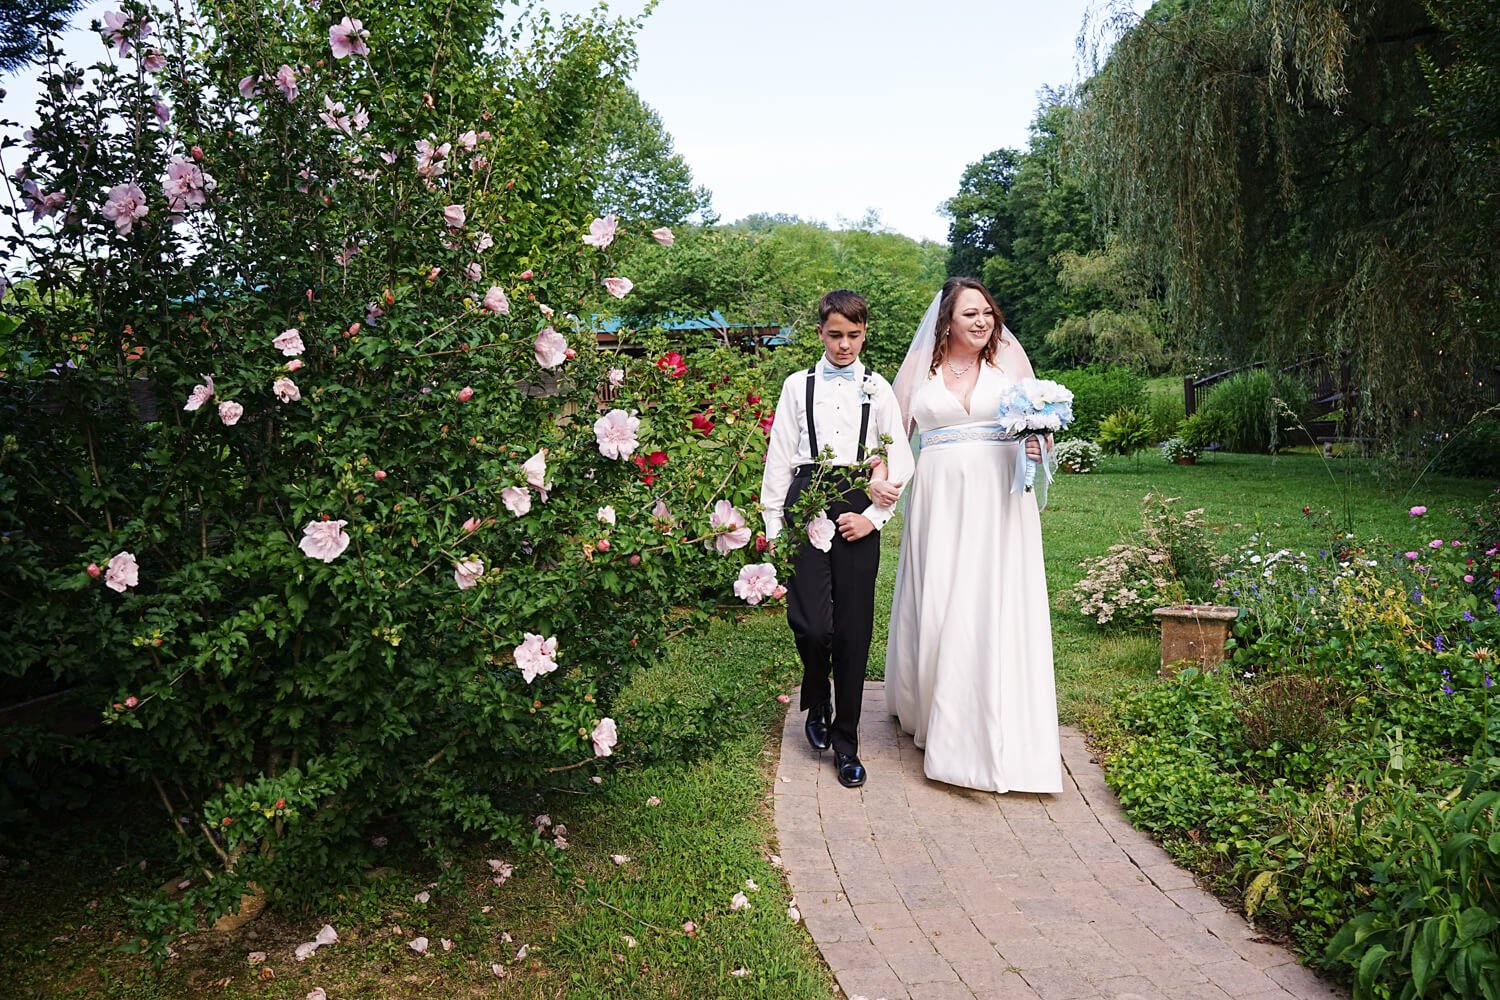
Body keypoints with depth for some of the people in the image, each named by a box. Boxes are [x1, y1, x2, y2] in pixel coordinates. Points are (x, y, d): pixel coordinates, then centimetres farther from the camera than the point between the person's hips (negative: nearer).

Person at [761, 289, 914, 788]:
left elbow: (899, 462, 7)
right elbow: (779, 457, 8)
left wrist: (873, 517, -4)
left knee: (854, 630, 2)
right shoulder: (798, 386, 10)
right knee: (811, 622, -13)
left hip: (858, 512, 1)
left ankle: (845, 742, 16)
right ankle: (818, 698, 21)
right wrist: (774, 527, 4)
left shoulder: (878, 389, 10)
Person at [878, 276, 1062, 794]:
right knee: (938, 607, 3)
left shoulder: (1009, 359, 8)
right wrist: (880, 477, -11)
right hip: (939, 501, 1)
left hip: (1000, 503, 0)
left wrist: (1038, 446, -10)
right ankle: (935, 715, 24)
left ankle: (999, 737, 6)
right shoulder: (921, 367, 8)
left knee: (998, 609, -3)